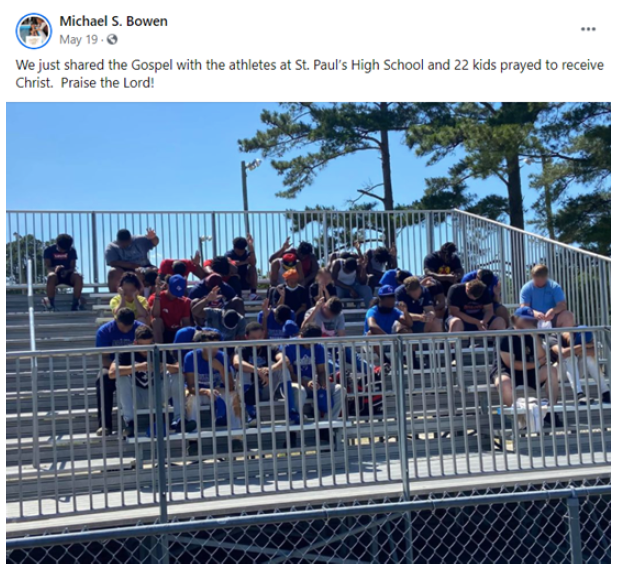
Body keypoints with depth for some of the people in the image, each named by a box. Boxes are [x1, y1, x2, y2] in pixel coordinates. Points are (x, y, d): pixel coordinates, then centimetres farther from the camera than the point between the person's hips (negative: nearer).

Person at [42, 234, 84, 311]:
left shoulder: (72, 250, 2)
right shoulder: (49, 250, -3)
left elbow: (73, 267, -2)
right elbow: (47, 267, -10)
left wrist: (67, 271, -26)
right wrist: (55, 269, -34)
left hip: (68, 274, 1)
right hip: (56, 274, -1)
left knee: (78, 277, -33)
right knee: (51, 277, -39)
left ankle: (76, 303, -25)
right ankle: (51, 304, -30)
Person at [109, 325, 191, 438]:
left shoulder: (161, 351, -9)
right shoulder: (127, 352, -16)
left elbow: (179, 368, -18)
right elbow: (112, 373, -31)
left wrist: (166, 367, -39)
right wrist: (137, 367, -40)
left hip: (156, 396, 2)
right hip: (135, 398, -2)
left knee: (177, 375, -17)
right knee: (122, 377, -28)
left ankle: (178, 419, -18)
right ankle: (129, 422, -29)